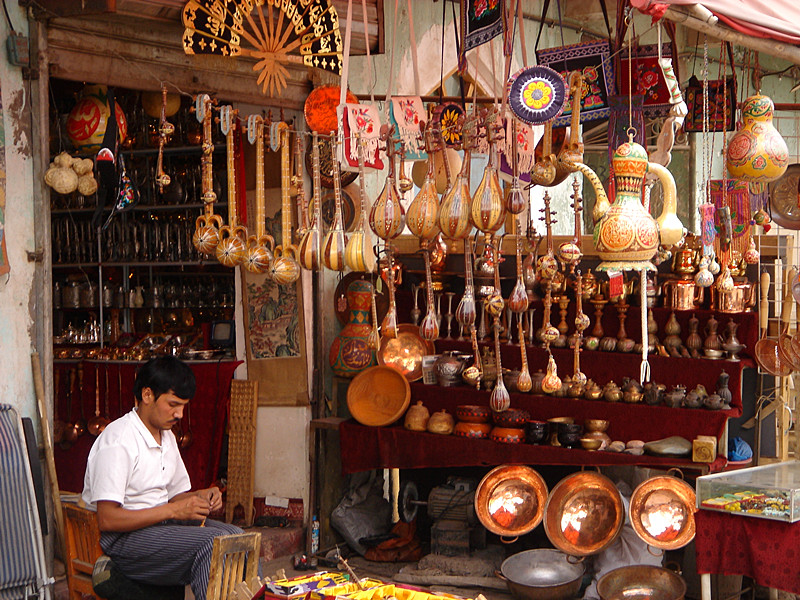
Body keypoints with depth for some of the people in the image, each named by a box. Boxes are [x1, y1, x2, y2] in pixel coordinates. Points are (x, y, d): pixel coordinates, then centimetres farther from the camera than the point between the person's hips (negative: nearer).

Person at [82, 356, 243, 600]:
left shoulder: (167, 436, 13)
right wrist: (173, 510, -22)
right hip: (123, 540, -8)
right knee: (214, 541, -26)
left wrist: (198, 497, -3)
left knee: (235, 534, -14)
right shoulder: (117, 441, -15)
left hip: (161, 524, 8)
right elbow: (107, 519, -21)